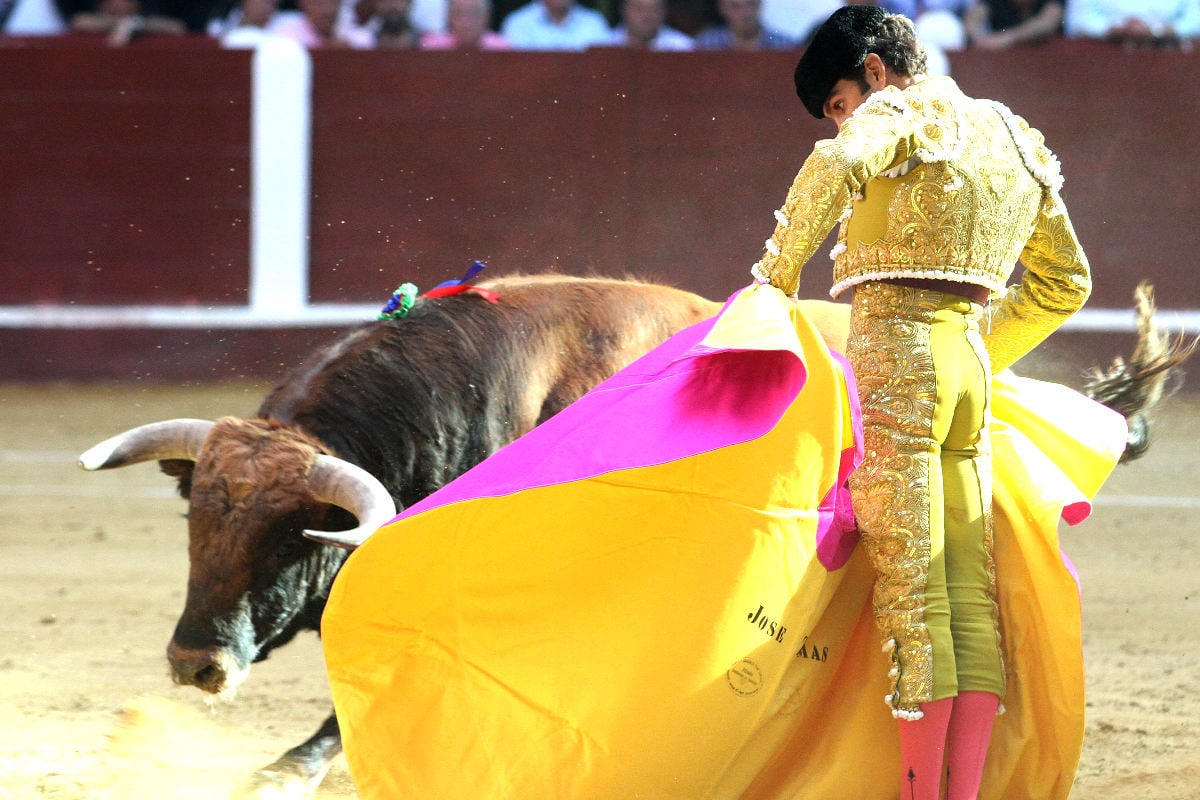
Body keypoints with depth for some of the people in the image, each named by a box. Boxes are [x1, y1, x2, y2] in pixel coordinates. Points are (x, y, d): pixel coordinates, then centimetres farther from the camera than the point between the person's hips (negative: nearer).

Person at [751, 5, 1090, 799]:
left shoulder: (903, 115, -2)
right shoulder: (1011, 138, 21)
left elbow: (836, 168, -25)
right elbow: (1066, 282, 26)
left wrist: (780, 273, -14)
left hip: (896, 349, -7)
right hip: (970, 359, 7)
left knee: (910, 586, -7)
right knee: (970, 591, 4)